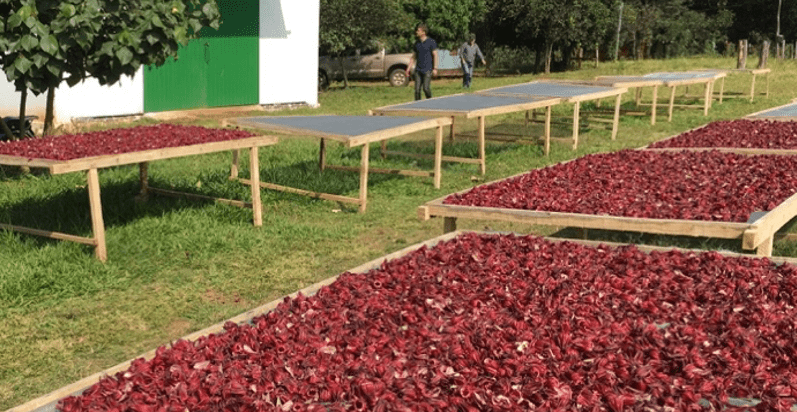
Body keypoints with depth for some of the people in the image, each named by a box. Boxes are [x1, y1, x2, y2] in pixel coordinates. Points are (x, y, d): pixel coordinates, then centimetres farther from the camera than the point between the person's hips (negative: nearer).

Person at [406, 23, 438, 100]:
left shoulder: (431, 42, -2)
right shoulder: (417, 43, 13)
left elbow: (435, 55, -4)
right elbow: (413, 57, 18)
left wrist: (435, 68, -11)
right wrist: (409, 67, 9)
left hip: (427, 69, -5)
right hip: (418, 70, 5)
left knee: (426, 88, -13)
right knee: (417, 89, -2)